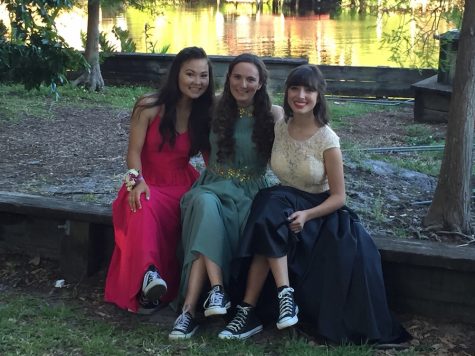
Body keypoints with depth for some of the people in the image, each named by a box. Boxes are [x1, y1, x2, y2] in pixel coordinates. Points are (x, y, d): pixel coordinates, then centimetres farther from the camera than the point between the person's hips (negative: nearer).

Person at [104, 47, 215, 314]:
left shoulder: (206, 114, 7)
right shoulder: (149, 107, -3)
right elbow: (134, 151, -7)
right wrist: (137, 181, -25)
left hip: (183, 184, 2)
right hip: (148, 183, -2)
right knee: (144, 209, -39)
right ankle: (148, 273, -55)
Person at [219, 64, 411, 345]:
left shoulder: (327, 139, -14)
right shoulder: (279, 127, -2)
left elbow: (338, 197, -12)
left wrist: (306, 215, -29)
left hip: (318, 211, -3)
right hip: (281, 204, 3)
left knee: (269, 226, -33)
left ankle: (249, 311, -31)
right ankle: (285, 294, -36)